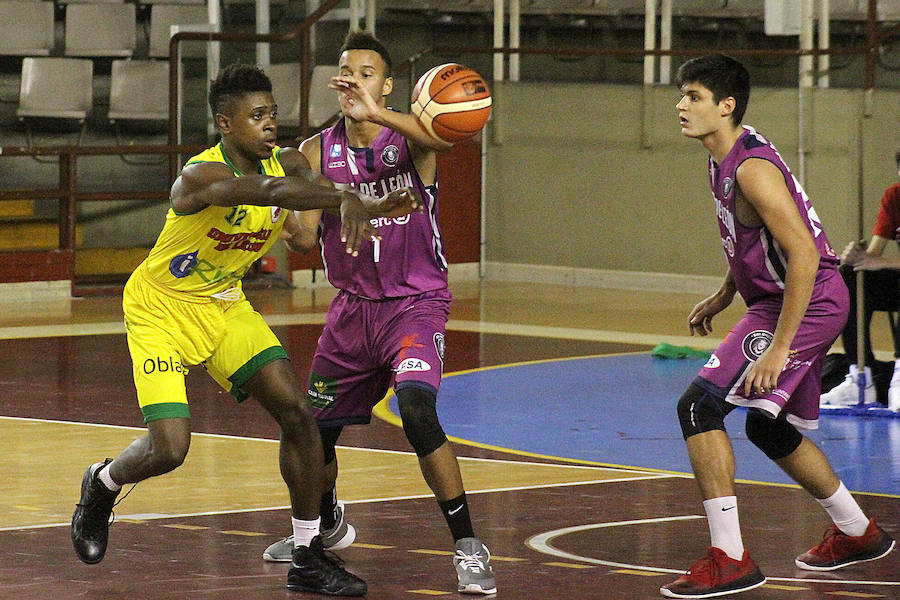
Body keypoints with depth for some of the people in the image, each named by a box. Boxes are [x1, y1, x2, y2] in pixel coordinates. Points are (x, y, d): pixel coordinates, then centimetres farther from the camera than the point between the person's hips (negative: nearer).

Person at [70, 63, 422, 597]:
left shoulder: (287, 162, -8)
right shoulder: (201, 176, -31)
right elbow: (266, 190, -48)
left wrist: (368, 207, -49)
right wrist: (344, 199, -63)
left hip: (226, 305, 6)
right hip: (162, 310, -6)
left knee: (298, 412, -8)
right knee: (169, 449, -14)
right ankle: (102, 484, 23)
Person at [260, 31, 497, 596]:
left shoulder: (409, 137, -11)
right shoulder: (318, 152, 1)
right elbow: (306, 237, -2)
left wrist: (374, 113, -48)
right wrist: (285, 219, -25)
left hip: (415, 302, -5)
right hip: (353, 306, 5)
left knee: (417, 408, -28)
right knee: (312, 427, 14)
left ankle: (469, 547, -19)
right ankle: (328, 525, 46)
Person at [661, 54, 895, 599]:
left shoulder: (752, 168, -22)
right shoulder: (725, 161, 8)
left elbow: (804, 256, -27)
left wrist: (779, 348, -28)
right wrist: (722, 298, 24)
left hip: (807, 303, -11)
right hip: (780, 300, 11)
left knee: (699, 404, -17)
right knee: (771, 429, 24)